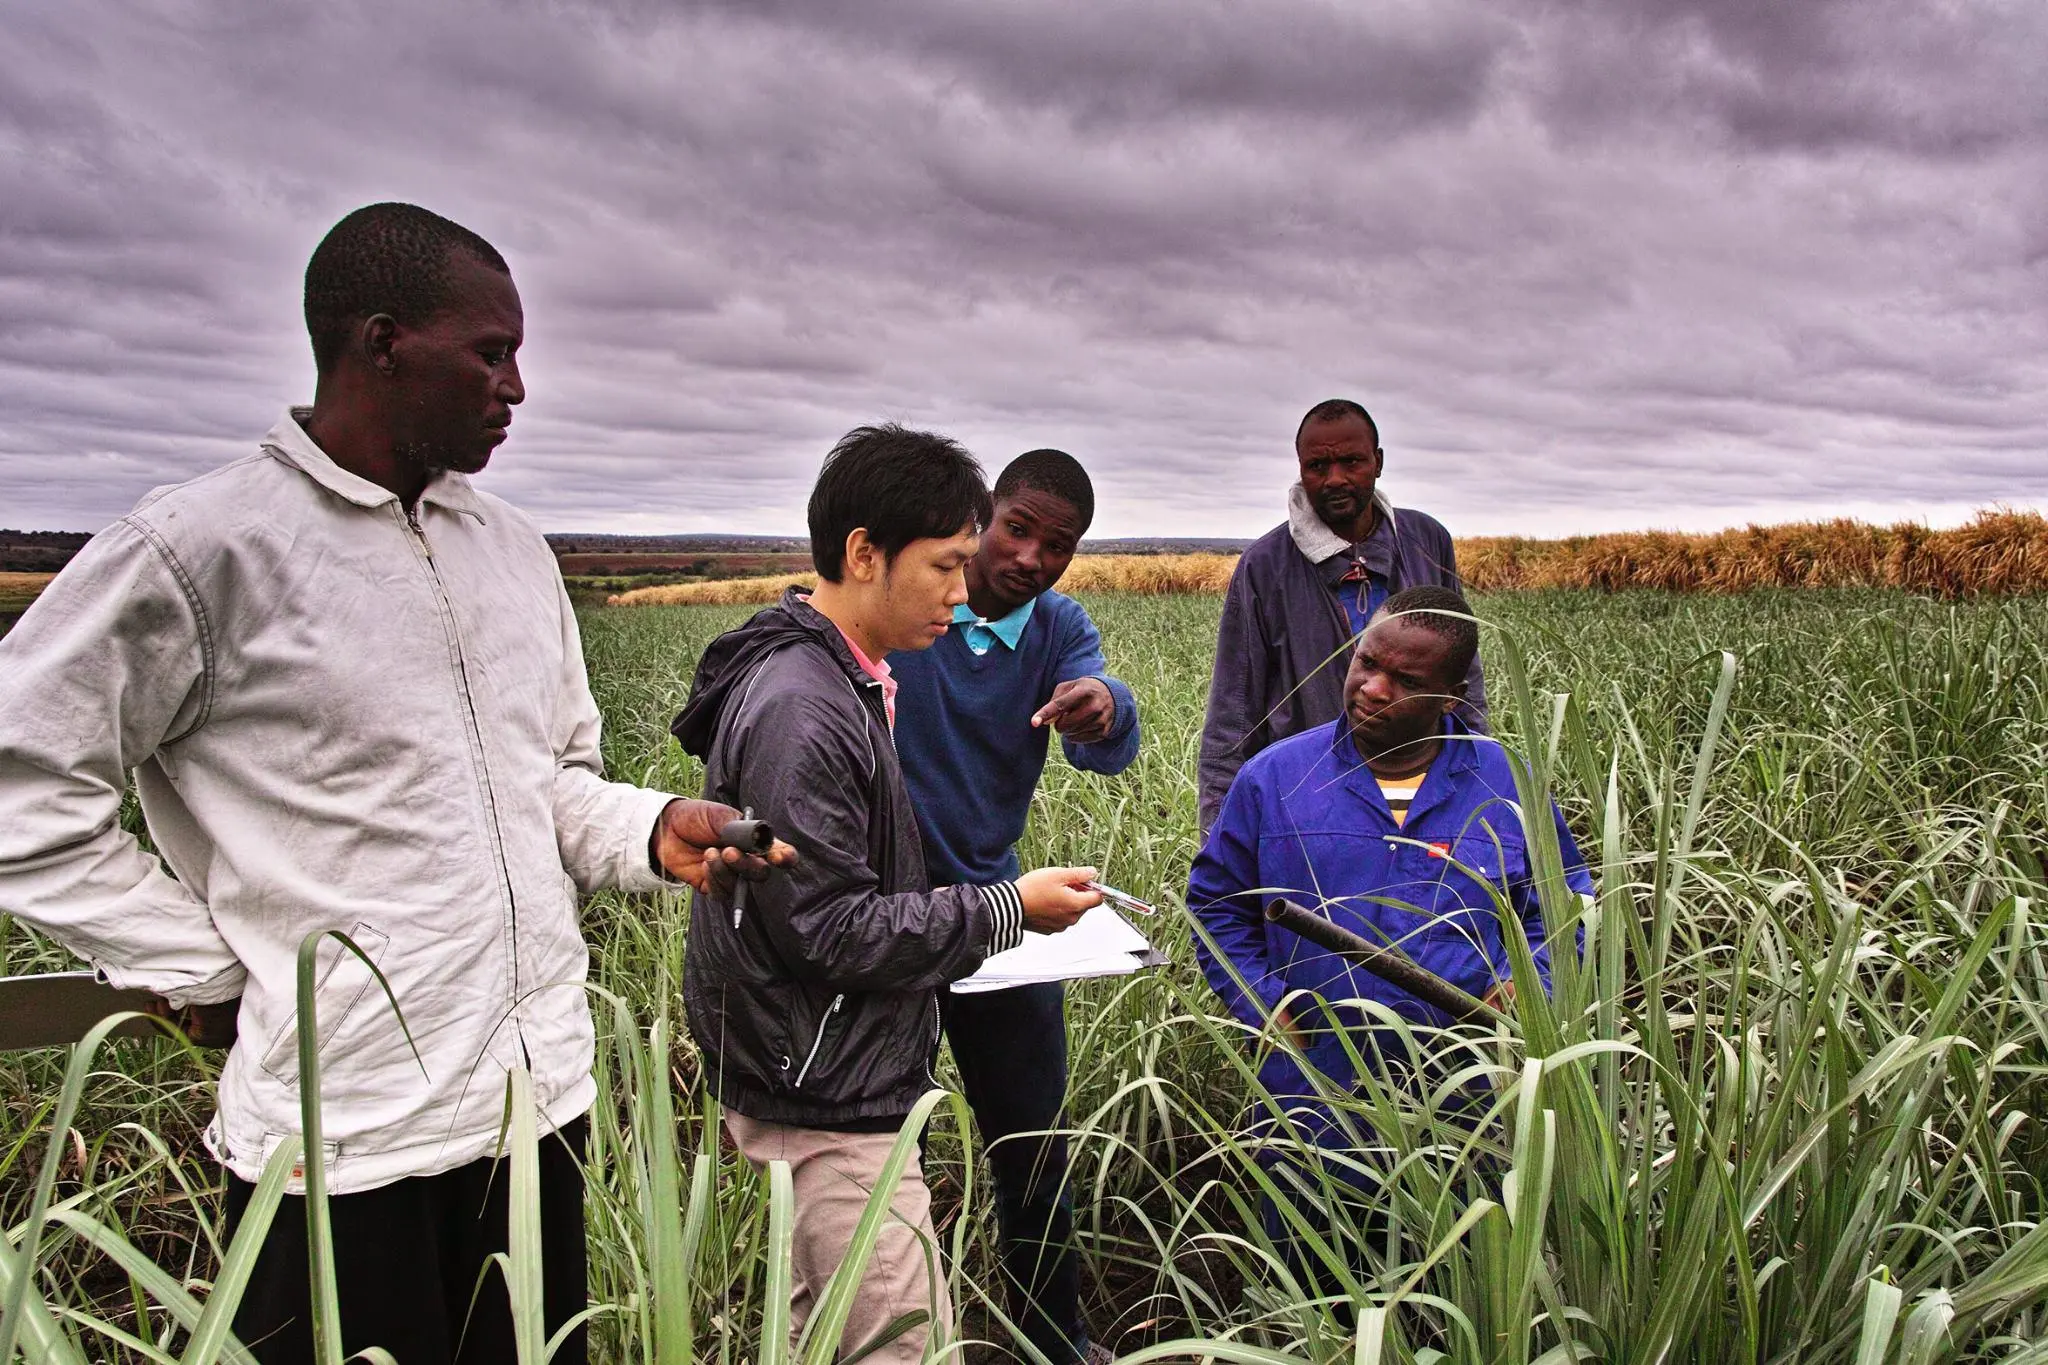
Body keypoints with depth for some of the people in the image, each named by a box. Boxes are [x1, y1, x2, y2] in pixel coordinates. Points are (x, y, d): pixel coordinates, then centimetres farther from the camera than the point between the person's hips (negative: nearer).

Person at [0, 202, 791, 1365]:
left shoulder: (515, 550, 8)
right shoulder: (199, 549, -11)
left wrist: (653, 834, -4)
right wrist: (206, 972, -8)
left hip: (544, 1092, 6)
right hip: (350, 1132, -6)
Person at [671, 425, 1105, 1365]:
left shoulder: (841, 681, 10)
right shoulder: (798, 710, -23)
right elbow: (827, 930, -23)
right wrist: (1005, 910, -16)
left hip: (841, 1084, 10)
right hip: (826, 1105, -10)